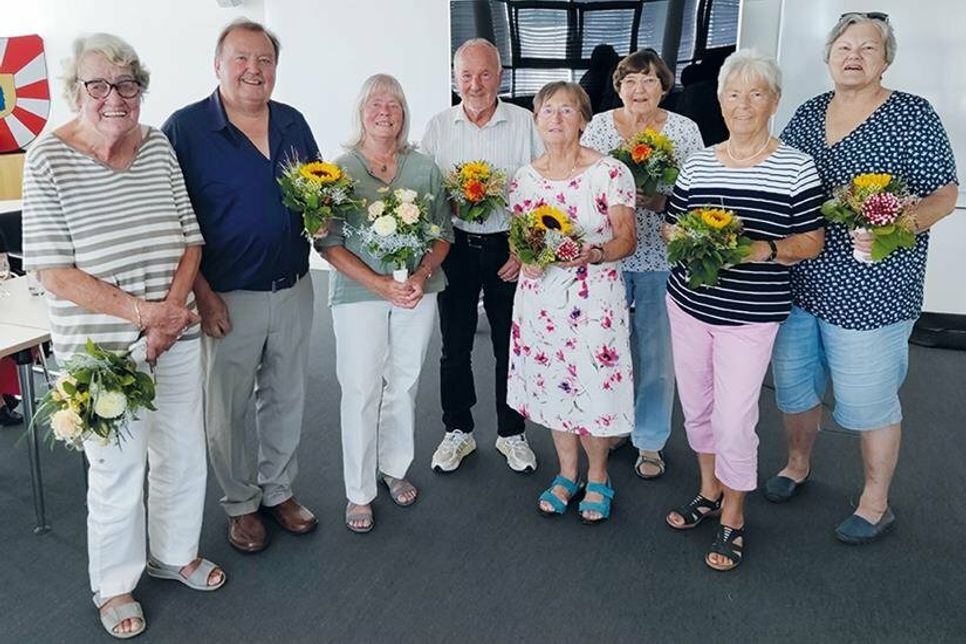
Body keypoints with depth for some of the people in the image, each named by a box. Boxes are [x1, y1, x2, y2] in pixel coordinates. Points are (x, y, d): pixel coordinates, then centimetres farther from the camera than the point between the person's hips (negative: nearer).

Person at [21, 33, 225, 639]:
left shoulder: (159, 145, 1)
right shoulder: (50, 159, -11)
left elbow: (191, 239, 4)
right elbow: (55, 274, -14)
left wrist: (173, 307, -12)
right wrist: (141, 311, -20)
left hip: (177, 335, 5)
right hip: (103, 348, -4)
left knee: (184, 455, 17)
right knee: (117, 471, 8)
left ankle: (175, 552, 42)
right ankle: (115, 585, 33)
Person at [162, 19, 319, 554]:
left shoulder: (293, 123, 6)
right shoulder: (185, 128, -10)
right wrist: (202, 295, -16)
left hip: (293, 290, 5)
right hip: (228, 298, -4)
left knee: (287, 400, 17)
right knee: (227, 410, 9)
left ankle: (279, 491, 36)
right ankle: (240, 504, 30)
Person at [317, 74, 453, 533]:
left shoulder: (424, 168, 5)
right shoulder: (340, 169, -3)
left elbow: (444, 232, 6)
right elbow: (329, 243, -8)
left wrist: (421, 275, -12)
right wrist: (380, 283, -18)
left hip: (417, 291, 3)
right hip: (358, 293, -3)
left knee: (404, 385, 13)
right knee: (361, 391, 1)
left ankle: (395, 469, 33)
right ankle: (359, 492, 16)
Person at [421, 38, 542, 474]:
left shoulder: (524, 124, -3)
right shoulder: (438, 127, 3)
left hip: (508, 247, -1)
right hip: (456, 246, 2)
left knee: (510, 346, 9)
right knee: (455, 345, 10)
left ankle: (511, 433, 26)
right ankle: (458, 430, 28)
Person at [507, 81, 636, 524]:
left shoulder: (611, 172, -8)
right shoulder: (524, 178, 5)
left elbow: (627, 240, -6)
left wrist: (594, 254, -26)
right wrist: (526, 258, -9)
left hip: (594, 297, -4)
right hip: (541, 294, 4)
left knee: (593, 387, 1)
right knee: (553, 384, 12)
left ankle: (598, 477, 27)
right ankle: (567, 474, 33)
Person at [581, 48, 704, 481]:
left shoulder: (684, 130, 1)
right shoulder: (598, 126, 4)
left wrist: (660, 201, -18)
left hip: (659, 258, -1)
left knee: (655, 352, 5)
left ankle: (650, 441, 23)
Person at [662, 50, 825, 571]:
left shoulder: (794, 166, -4)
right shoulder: (697, 163, 6)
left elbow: (812, 241, -4)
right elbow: (670, 228, 11)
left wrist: (762, 249, -21)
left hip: (750, 315, -4)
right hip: (688, 304, 4)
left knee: (734, 420, -3)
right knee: (696, 408, 15)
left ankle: (732, 517, 21)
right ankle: (709, 491, 39)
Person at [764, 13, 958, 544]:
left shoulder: (911, 116, -7)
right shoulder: (808, 113, 8)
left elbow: (944, 195, -7)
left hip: (870, 288, -5)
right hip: (796, 281, 5)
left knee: (868, 400, 6)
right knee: (793, 382, 18)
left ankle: (875, 505, 27)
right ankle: (797, 465, 43)